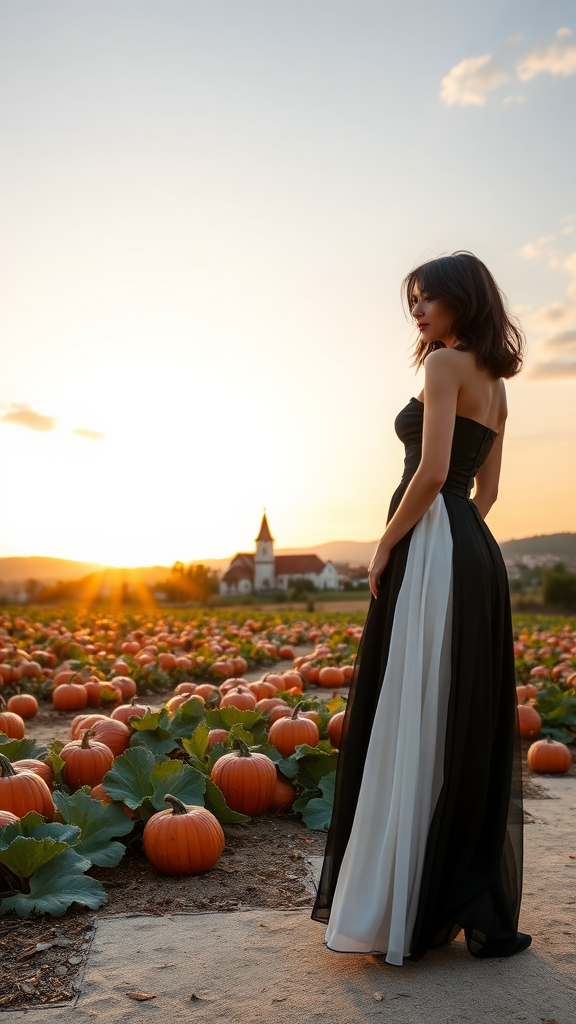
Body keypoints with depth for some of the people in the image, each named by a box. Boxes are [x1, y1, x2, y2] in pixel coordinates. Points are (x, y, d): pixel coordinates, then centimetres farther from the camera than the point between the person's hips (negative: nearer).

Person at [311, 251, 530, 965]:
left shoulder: (445, 364, -6)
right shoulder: (495, 386, 20)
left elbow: (432, 472, -17)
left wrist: (384, 548, -10)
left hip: (430, 551, -9)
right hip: (477, 556, 10)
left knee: (413, 724, -5)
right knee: (471, 724, 11)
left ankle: (410, 911, 4)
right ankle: (477, 904, 21)